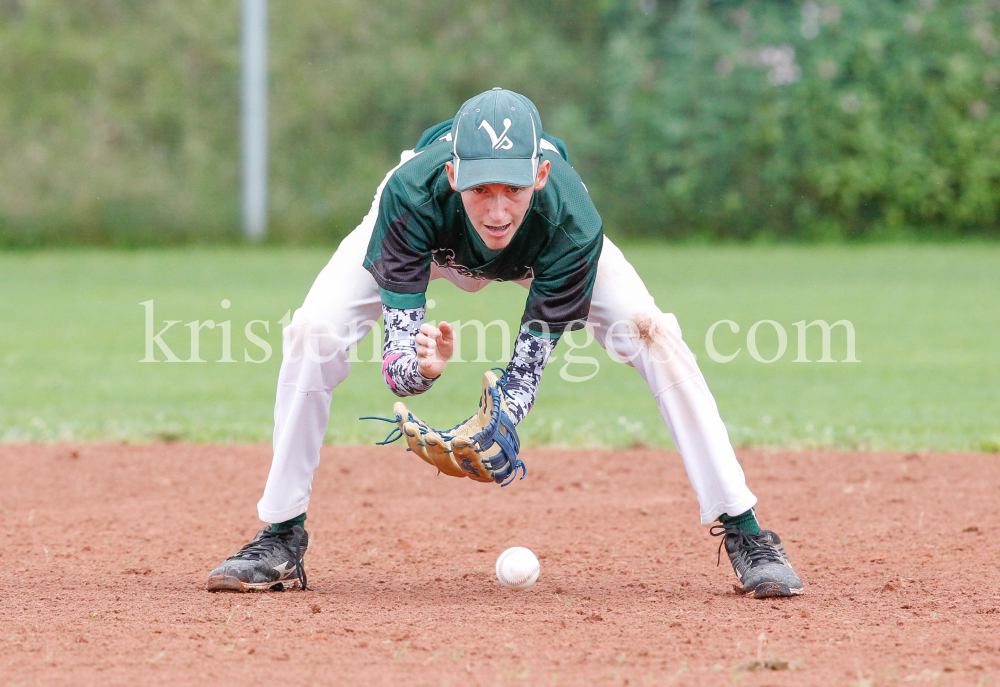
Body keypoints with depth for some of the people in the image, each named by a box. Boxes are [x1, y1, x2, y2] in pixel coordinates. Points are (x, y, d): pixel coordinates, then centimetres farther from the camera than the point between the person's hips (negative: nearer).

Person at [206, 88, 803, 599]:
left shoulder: (571, 221, -43)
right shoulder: (411, 196, -44)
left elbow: (531, 359, -37)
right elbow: (397, 362, -42)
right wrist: (420, 366, -65)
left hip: (544, 250, 0)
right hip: (431, 239, 0)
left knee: (653, 333, -22)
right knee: (313, 333, -21)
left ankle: (743, 532, -12)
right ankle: (282, 541, -4)